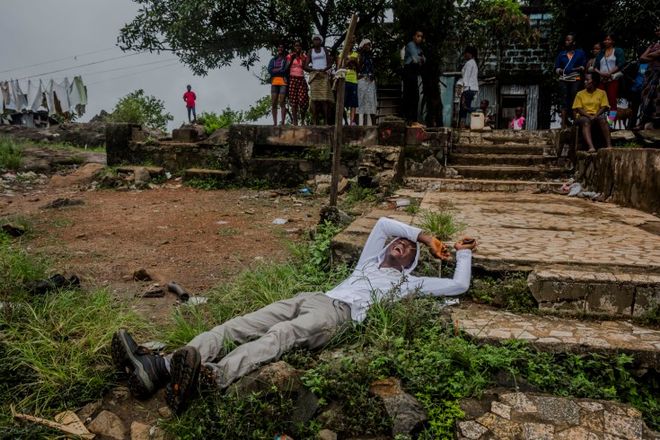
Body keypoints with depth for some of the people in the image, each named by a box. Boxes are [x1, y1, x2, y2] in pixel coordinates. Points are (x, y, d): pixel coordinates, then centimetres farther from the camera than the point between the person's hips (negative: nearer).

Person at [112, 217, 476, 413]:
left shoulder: (408, 283, 26)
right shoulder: (369, 262, 38)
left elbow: (459, 286, 22)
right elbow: (383, 223, 38)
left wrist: (462, 253, 37)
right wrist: (427, 237, 41)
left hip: (339, 312, -5)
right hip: (310, 299, 6)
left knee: (280, 335, -36)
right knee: (240, 326, -19)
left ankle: (213, 376, -62)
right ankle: (161, 366, -34)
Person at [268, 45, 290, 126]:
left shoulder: (286, 59, 10)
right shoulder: (273, 60, 21)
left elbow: (285, 70, -4)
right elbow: (269, 70, 5)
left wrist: (275, 70, 0)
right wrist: (280, 70, -3)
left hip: (283, 82, -4)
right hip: (274, 83, 4)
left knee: (282, 103, -12)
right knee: (273, 103, -1)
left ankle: (282, 122, -14)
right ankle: (274, 123, 2)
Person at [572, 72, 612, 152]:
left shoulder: (602, 93, 9)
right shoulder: (580, 94, 9)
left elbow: (604, 107, 1)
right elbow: (578, 109, 0)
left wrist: (595, 116, -17)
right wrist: (589, 116, -16)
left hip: (597, 115, 1)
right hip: (584, 116, -1)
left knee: (603, 119, -34)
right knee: (586, 122, -36)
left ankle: (609, 145, -39)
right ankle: (591, 147, -53)